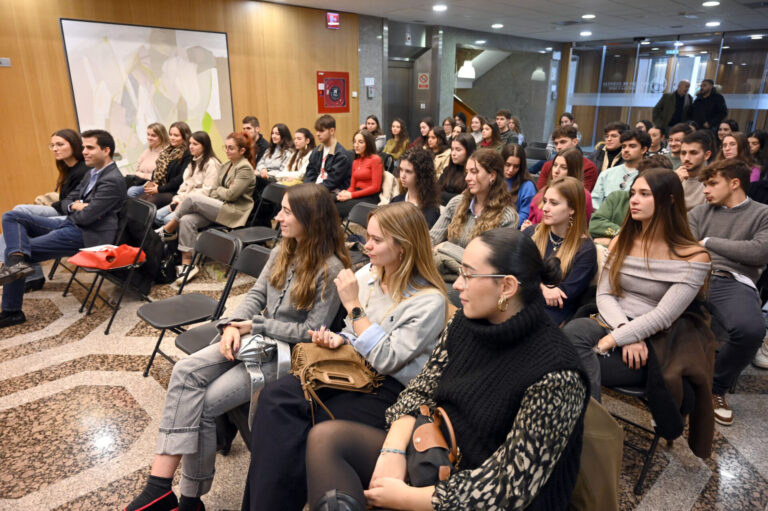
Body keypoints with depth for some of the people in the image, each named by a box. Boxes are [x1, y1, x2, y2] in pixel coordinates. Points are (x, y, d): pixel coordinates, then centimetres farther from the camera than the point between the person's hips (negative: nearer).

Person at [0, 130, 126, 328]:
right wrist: (75, 206, -5)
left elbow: (86, 217, -22)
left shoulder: (113, 180, -17)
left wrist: (76, 207, 2)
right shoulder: (92, 174, 17)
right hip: (70, 224, 10)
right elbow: (65, 202, 21)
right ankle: (17, 260, -25)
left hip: (87, 235, -10)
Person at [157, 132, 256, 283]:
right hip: (218, 207, 8)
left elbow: (231, 194, -14)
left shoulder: (245, 169, -6)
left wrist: (218, 190, 4)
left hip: (234, 212, -8)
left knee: (193, 198, -24)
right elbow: (215, 190, 17)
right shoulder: (226, 165, 20)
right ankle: (188, 265, -18)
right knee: (187, 220, -20)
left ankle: (168, 231, -4)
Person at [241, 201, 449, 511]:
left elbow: (385, 360, -18)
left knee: (311, 432, -26)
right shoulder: (367, 275, 6)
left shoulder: (429, 301, -14)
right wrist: (337, 339, -4)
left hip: (388, 387, -6)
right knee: (275, 398, -19)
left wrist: (353, 306, -18)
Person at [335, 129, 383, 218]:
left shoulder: (375, 159, -3)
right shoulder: (355, 161, 20)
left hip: (370, 198, -6)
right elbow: (352, 186, 17)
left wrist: (351, 195, -13)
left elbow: (375, 187, -10)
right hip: (357, 197, 6)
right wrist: (345, 193, -8)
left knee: (337, 208, -27)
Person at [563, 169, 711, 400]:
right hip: (610, 325, 4)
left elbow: (663, 316, -13)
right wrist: (625, 329, -15)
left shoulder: (693, 257, -2)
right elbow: (604, 295, 4)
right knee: (576, 329, -33)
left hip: (650, 343, -4)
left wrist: (609, 341, -21)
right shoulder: (621, 242, 12)